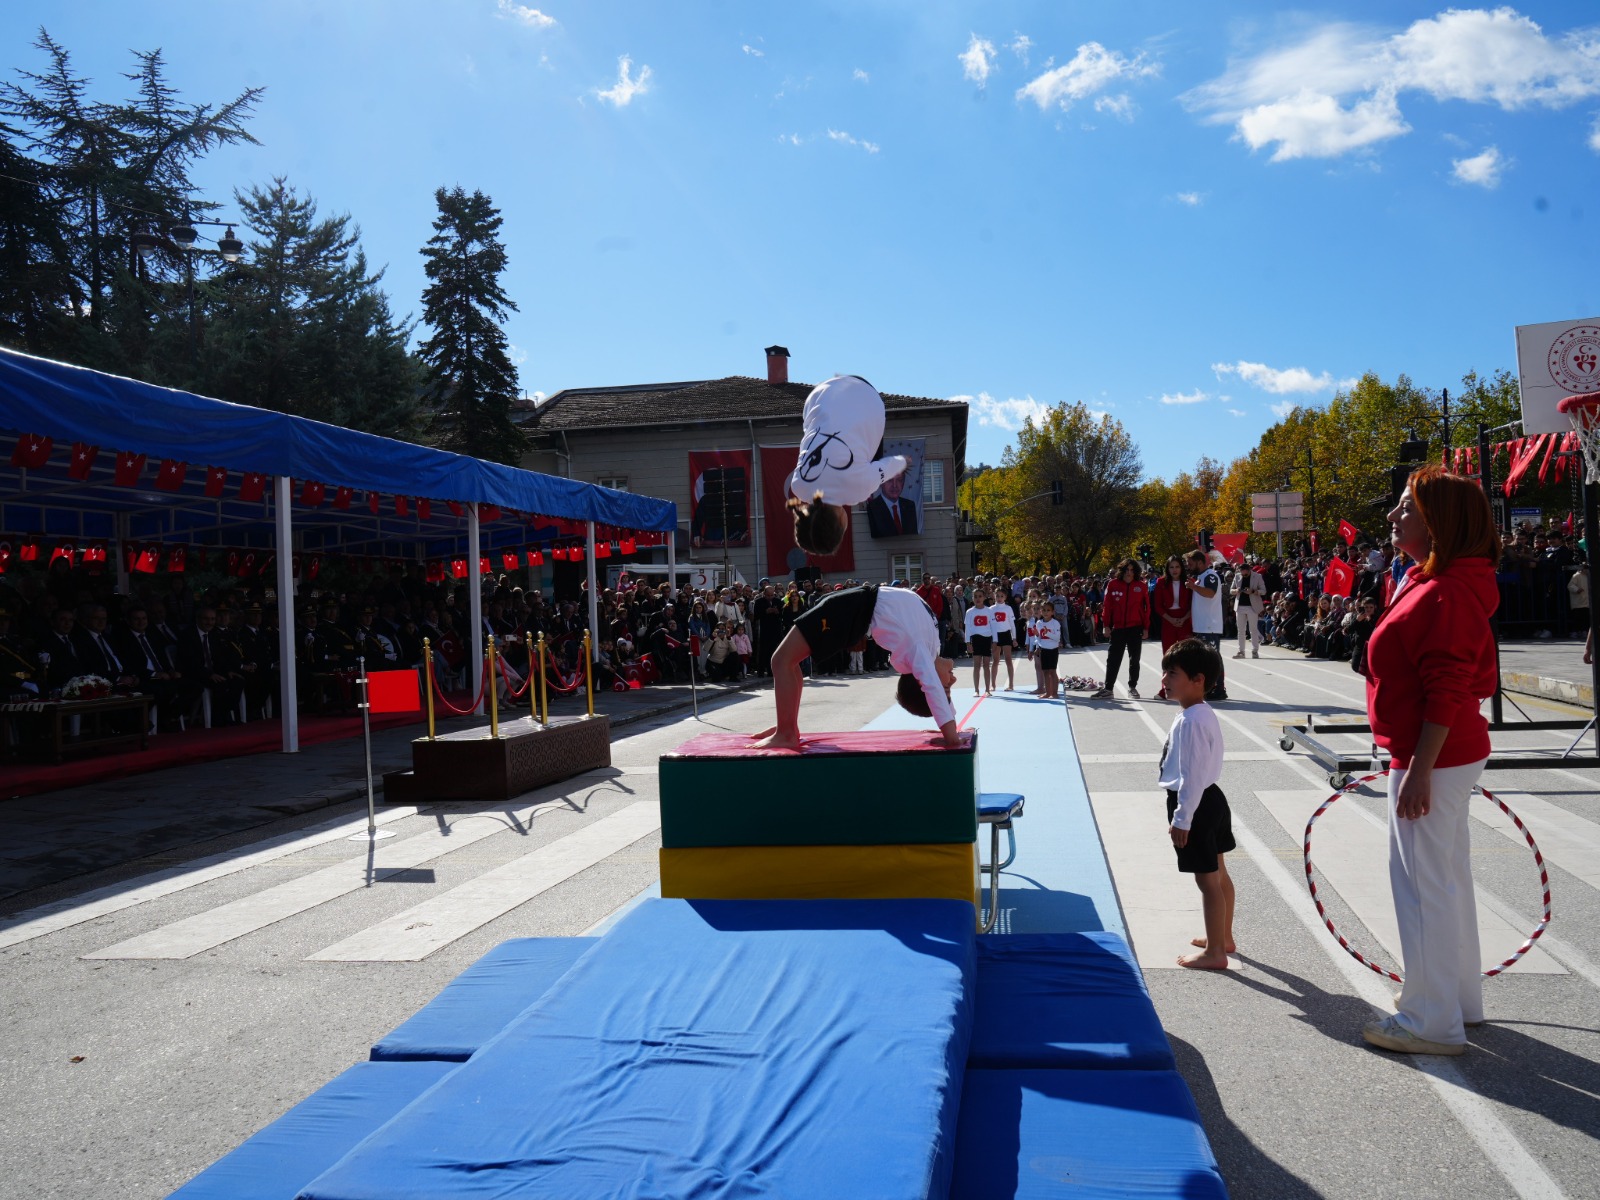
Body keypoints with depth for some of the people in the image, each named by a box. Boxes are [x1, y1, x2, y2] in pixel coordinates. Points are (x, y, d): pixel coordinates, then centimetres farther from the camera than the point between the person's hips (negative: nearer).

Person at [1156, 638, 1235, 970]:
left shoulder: (1191, 721, -24)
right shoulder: (1203, 714, 8)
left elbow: (1193, 775, -24)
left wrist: (1181, 819, -20)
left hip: (1196, 804, -11)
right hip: (1211, 798, 11)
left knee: (1207, 879, -1)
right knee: (1218, 873, 20)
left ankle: (1215, 953, 8)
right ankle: (1223, 937, 34)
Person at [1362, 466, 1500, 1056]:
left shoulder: (1447, 593, -21)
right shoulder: (1428, 580, 11)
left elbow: (1446, 694, -24)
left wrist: (1418, 772, -23)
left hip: (1433, 758, -11)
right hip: (1442, 754, 11)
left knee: (1422, 880, -1)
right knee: (1446, 875, 19)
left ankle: (1433, 1021, 10)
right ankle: (1460, 999, 34)